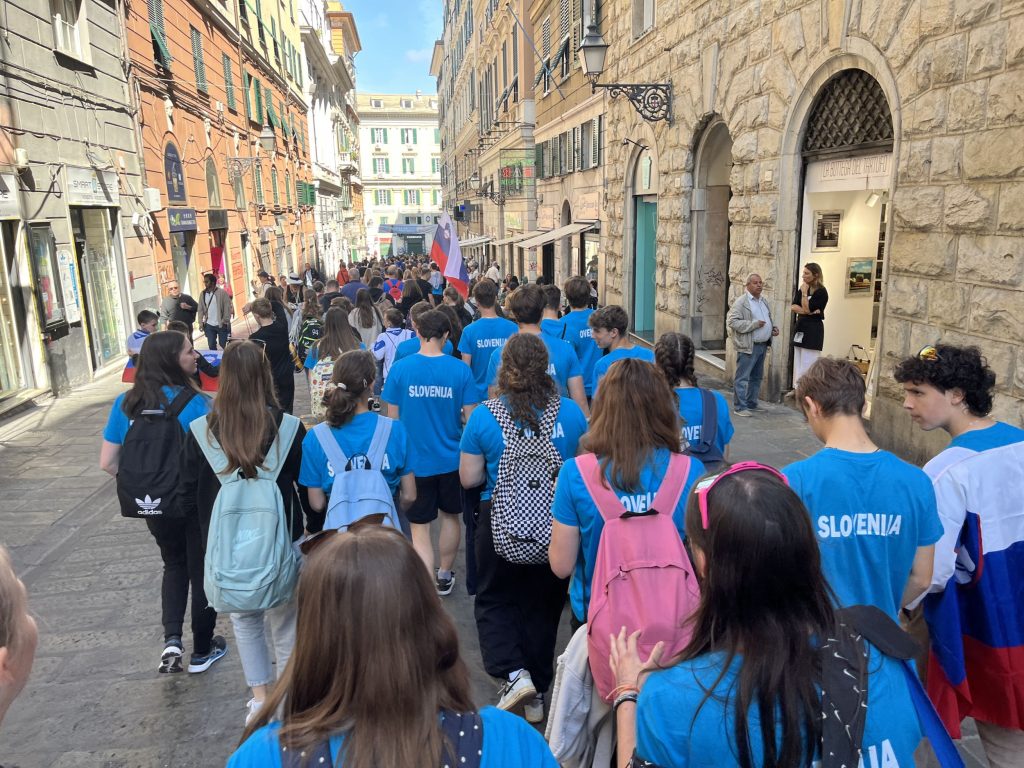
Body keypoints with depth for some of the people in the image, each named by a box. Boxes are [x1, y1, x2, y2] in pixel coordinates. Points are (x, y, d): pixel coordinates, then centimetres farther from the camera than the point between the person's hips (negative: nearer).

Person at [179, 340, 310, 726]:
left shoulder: (201, 431, -10)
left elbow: (188, 498, -2)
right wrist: (314, 527, 10)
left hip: (228, 548, 1)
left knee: (244, 620, 23)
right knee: (285, 624, 16)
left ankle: (260, 700, 29)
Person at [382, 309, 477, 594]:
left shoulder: (400, 368, -10)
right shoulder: (460, 370, -11)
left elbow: (392, 416, -3)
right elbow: (471, 417, -6)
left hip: (414, 459, -1)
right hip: (451, 458, 2)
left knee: (419, 527, 6)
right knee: (450, 516, 22)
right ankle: (444, 576, 39)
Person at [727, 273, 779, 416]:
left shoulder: (763, 302, 17)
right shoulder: (741, 302, -9)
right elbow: (732, 321, -18)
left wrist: (773, 329, 8)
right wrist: (754, 324, -20)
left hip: (763, 345, 8)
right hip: (748, 346, -8)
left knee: (756, 377, 15)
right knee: (742, 378, -5)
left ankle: (751, 404, 25)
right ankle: (740, 407, 0)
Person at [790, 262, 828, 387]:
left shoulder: (821, 292, -12)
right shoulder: (802, 289, 10)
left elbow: (807, 309, -17)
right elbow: (793, 307, -1)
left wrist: (804, 293, -15)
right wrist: (806, 311, -16)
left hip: (813, 329, -8)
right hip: (800, 327, 8)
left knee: (809, 363, -8)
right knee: (798, 363, 11)